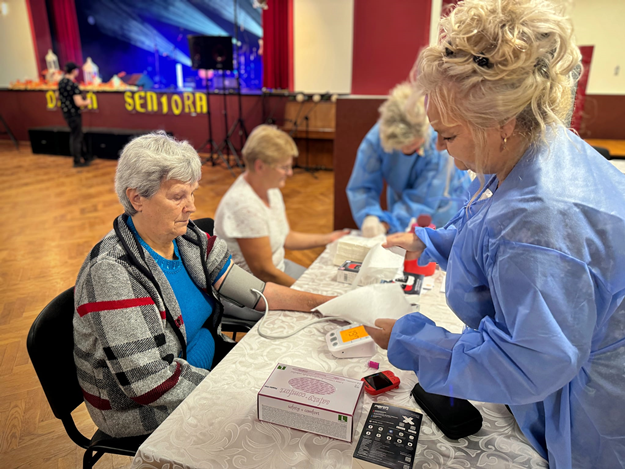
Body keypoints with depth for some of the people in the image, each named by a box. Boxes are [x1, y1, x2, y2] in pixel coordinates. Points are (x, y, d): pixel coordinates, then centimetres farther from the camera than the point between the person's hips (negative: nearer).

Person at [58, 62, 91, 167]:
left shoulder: (61, 82, 5)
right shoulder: (73, 84, -22)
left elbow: (59, 97, 18)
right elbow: (79, 103, -25)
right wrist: (87, 102, -7)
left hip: (65, 112, 8)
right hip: (74, 114, -8)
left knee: (78, 135, 19)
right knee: (76, 137, 2)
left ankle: (84, 156, 30)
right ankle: (77, 161, 11)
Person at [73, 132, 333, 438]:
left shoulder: (188, 239, -5)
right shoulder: (111, 271, -28)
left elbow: (253, 292, -4)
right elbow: (150, 384, -28)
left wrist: (326, 303, -11)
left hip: (203, 364, 7)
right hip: (141, 410, -7)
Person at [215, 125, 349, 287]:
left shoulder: (271, 190, 0)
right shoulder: (244, 205, -28)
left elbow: (286, 237, 13)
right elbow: (263, 272, -24)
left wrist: (327, 238, 8)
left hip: (278, 266, 9)